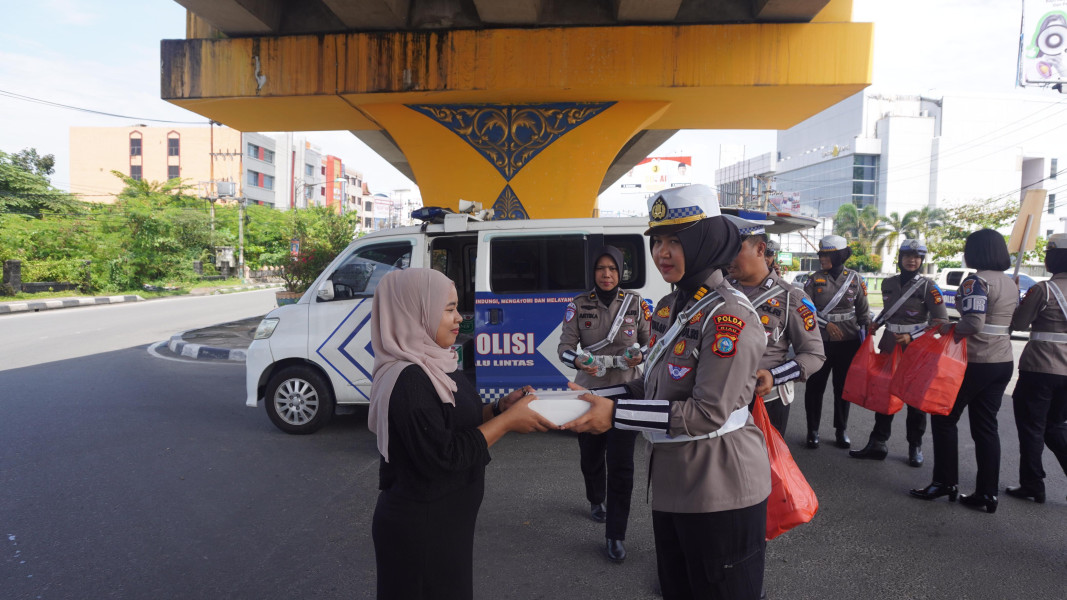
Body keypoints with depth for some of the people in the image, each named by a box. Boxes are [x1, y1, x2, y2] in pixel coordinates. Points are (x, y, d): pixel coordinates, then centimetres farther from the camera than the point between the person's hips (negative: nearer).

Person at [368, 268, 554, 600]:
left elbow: (460, 420, 10)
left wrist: (501, 407, -6)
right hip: (420, 528, -9)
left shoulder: (433, 364, 4)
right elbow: (443, 456, -27)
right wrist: (508, 420, -22)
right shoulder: (408, 381, -26)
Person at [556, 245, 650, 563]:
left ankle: (615, 536, 7)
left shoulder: (635, 303, -1)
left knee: (621, 463, -4)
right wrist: (578, 360, -25)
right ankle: (596, 500, 47)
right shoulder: (579, 304, -2)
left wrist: (641, 355, -17)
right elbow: (565, 346, -3)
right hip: (589, 391, 1)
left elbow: (651, 342, 6)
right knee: (591, 454, 15)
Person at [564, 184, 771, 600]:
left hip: (720, 491, -8)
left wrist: (617, 414, -23)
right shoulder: (668, 308, 7)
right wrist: (600, 398, -4)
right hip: (671, 484, 8)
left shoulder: (730, 316, -19)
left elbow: (708, 413, -23)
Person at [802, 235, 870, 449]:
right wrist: (826, 324, -14)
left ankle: (841, 430, 24)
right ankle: (813, 430, 16)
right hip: (820, 341, -1)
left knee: (843, 386, 10)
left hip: (848, 342, 1)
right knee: (815, 385, 3)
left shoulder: (855, 279, 2)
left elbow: (863, 311, 9)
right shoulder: (815, 279, -1)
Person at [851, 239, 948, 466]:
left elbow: (941, 320, -12)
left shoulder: (928, 286, -7)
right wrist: (876, 323, 4)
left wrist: (912, 336, -21)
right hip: (889, 346, 4)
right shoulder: (888, 284, 6)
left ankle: (915, 447, 19)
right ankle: (877, 444, 15)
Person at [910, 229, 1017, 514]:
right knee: (986, 426, 12)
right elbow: (1015, 323, 16)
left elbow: (974, 323, -26)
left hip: (975, 362, -8)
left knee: (944, 418, 6)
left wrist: (949, 327, -8)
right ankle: (987, 493, 14)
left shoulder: (976, 281, -16)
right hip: (1002, 362, 8)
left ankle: (946, 482, 11)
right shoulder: (1011, 284, 11)